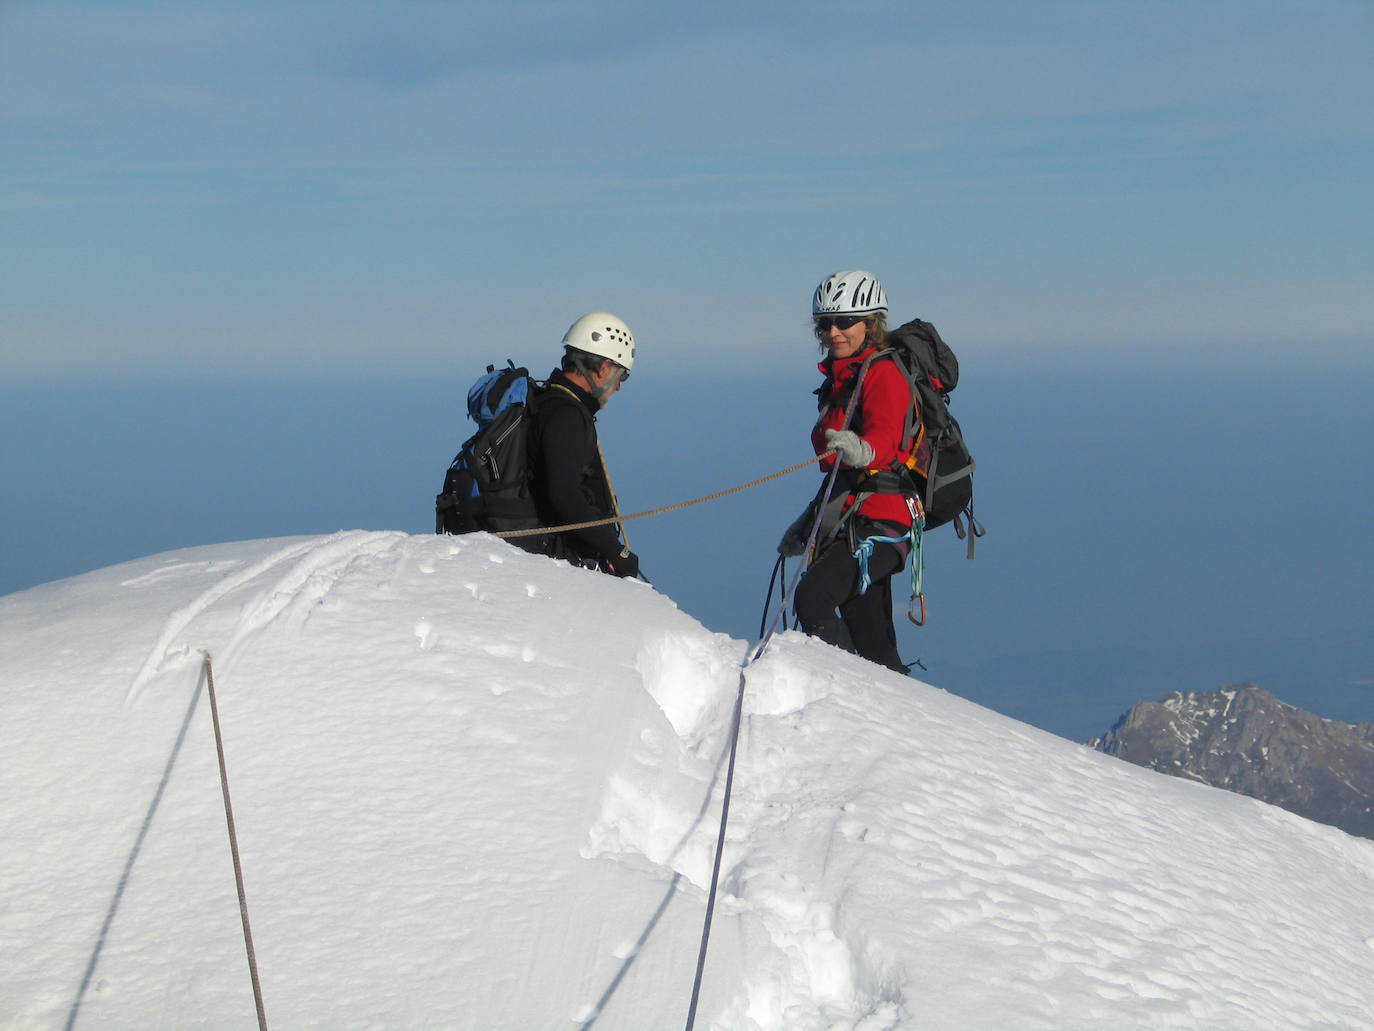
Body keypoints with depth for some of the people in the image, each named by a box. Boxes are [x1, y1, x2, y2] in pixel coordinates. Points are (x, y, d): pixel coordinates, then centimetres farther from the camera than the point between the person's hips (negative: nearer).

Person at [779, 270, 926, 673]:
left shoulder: (884, 373, -7)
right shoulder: (839, 377, 21)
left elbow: (887, 434, -26)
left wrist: (862, 450, -48)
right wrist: (810, 521, 28)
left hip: (878, 520, -10)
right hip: (850, 519, 10)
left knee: (813, 597, -25)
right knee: (872, 642, 10)